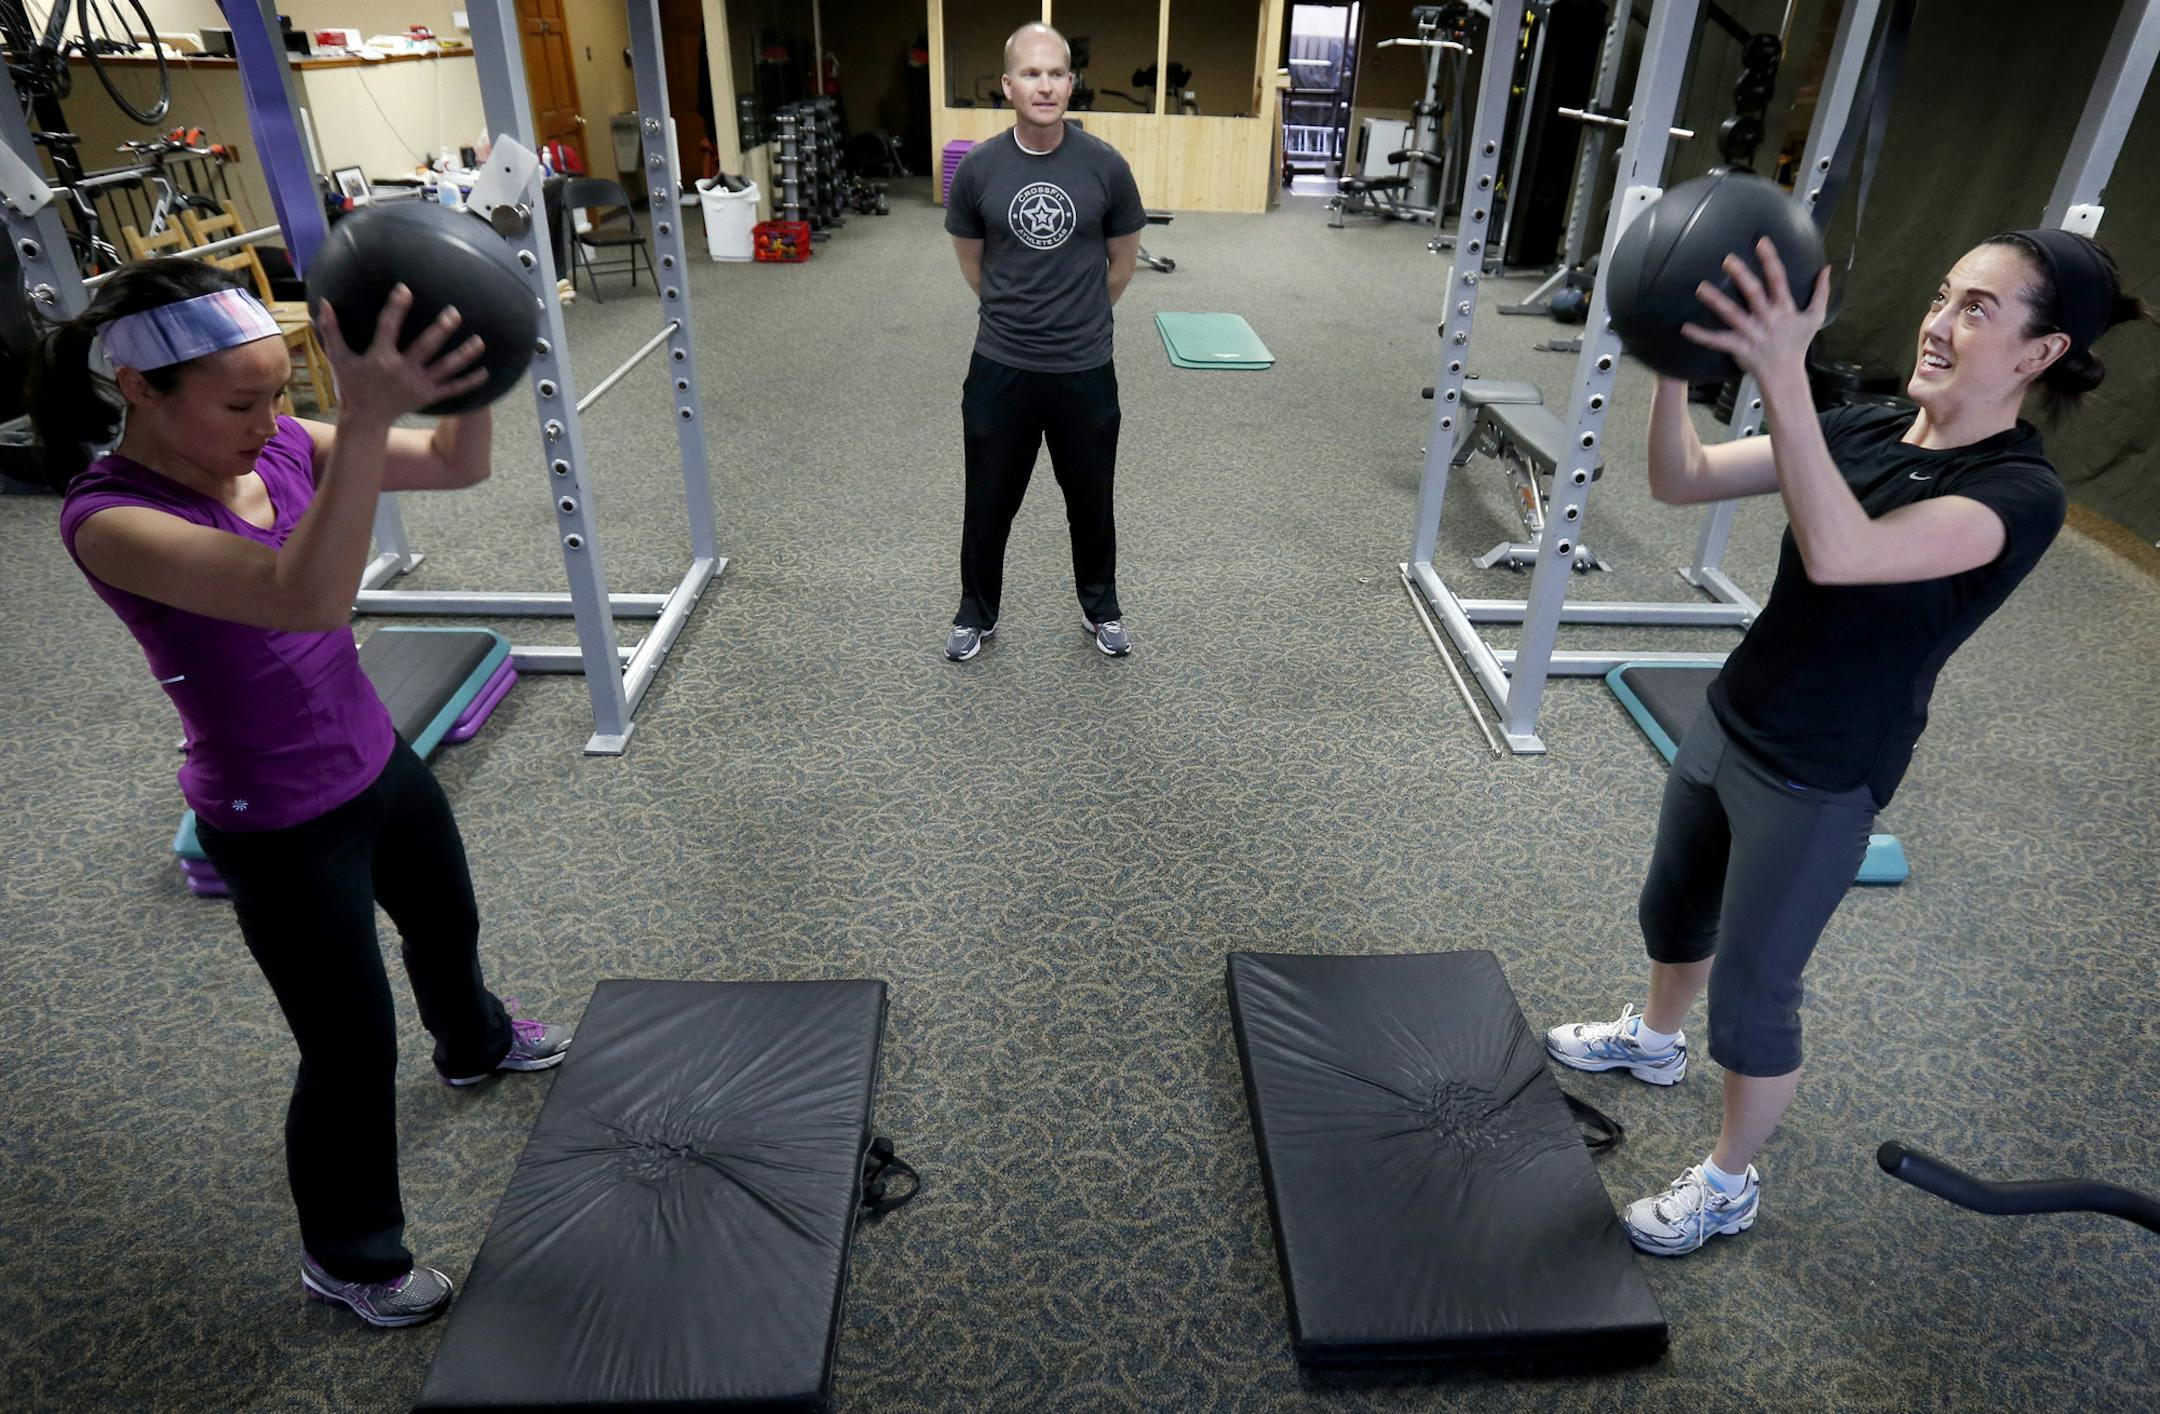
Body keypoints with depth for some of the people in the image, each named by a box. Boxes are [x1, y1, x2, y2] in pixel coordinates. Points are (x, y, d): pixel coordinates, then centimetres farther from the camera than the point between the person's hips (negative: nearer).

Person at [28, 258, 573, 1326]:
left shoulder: (280, 445, -9)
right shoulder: (110, 519, -28)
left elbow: (458, 466, -9)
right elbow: (306, 598, -45)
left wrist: (463, 371, -28)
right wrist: (365, 424, -56)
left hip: (377, 761, 7)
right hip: (281, 830, -7)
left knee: (447, 923, 32)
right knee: (354, 1051, 9)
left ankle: (475, 1044, 65)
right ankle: (346, 1258, 35)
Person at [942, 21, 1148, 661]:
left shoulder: (1105, 166, -8)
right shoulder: (977, 168, -7)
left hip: (1085, 369, 0)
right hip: (999, 368, 0)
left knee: (1091, 500, 16)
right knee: (988, 502, 13)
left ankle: (1100, 608, 38)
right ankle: (976, 614, 34)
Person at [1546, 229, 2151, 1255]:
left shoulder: (2020, 493, -22)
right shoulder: (1867, 431, -1)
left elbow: (1837, 554, -41)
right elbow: (1680, 481, -8)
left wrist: (1784, 377, -51)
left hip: (1818, 786, -7)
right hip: (1729, 723, 7)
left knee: (1751, 994, 9)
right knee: (1674, 911, 27)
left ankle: (1728, 1186, 34)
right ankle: (1653, 1038, 57)